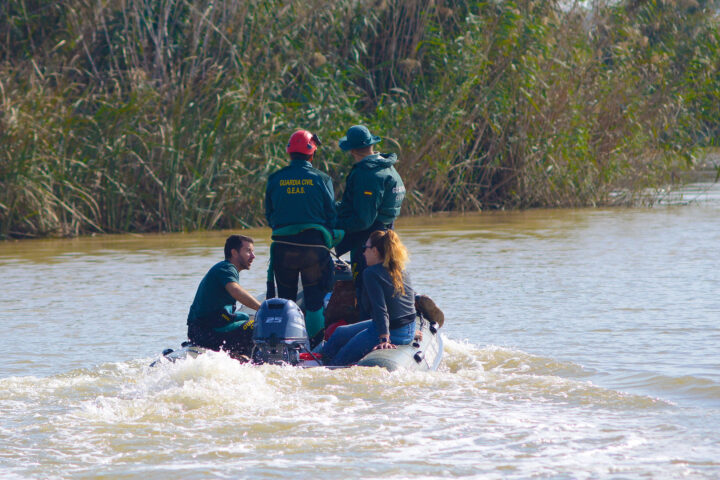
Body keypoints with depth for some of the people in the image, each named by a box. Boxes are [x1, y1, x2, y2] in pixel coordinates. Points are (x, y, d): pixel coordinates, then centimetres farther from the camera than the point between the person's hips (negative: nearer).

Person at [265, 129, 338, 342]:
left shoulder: (274, 179, 3)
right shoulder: (322, 179, -3)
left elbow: (269, 215, 11)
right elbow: (331, 216, 1)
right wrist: (328, 243, 15)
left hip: (283, 246, 2)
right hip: (314, 245, -2)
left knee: (286, 299, 11)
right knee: (314, 300, 4)